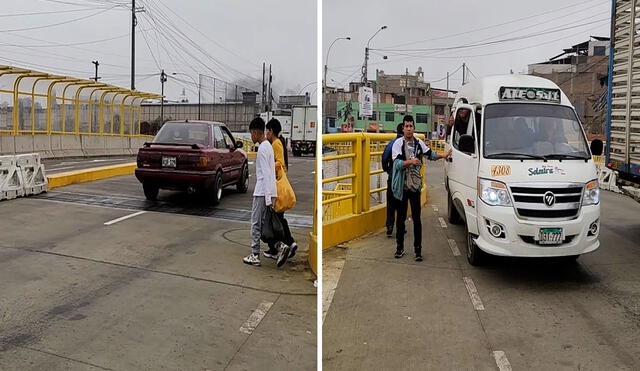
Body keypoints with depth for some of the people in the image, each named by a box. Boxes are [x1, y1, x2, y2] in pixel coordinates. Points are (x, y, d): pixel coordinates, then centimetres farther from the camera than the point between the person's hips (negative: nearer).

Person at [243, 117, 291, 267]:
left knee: (256, 223, 0)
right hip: (267, 192, 9)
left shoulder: (262, 149, -15)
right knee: (264, 222, 13)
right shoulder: (268, 146, 15)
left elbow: (266, 174, -21)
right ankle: (280, 246, 3)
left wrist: (267, 198, -23)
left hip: (262, 192, -9)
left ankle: (255, 256, 7)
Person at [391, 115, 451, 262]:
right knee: (401, 218, 8)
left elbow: (430, 154, 22)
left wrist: (443, 155, 13)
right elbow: (397, 163, -19)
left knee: (417, 219, 2)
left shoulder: (419, 143, 4)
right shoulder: (398, 143, -8)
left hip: (415, 186, 2)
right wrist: (411, 161, -31)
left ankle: (418, 249, 10)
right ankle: (400, 247, 22)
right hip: (401, 186, -2)